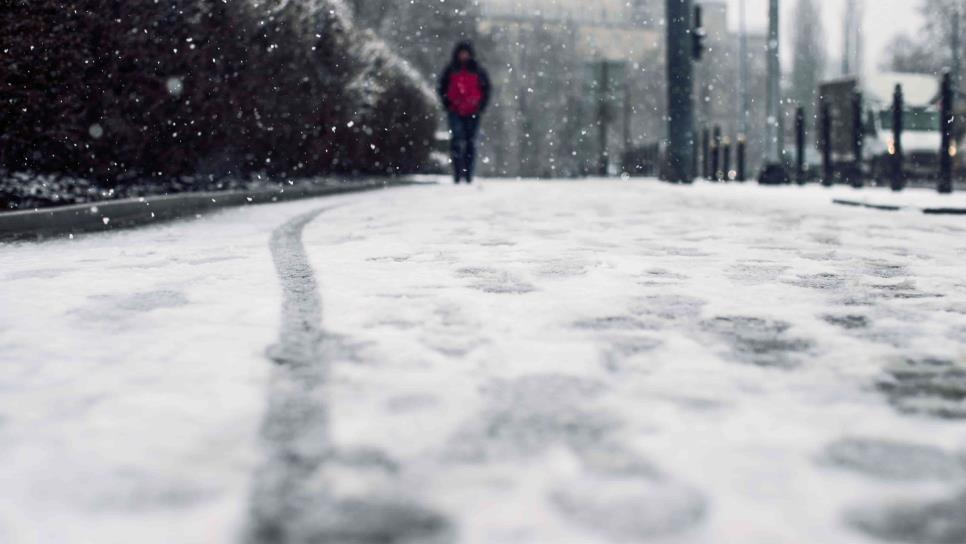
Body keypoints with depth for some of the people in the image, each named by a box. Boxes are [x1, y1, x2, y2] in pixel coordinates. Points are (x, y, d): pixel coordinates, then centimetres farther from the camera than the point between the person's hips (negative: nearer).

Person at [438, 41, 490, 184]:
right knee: (457, 141, -11)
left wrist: (481, 106, 0)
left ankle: (468, 175, 10)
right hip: (455, 113, -1)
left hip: (473, 113, 1)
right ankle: (457, 174, -10)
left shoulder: (478, 71, 7)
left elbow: (486, 89, 11)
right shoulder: (451, 71, 7)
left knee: (470, 143, 4)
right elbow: (442, 88, 12)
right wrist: (448, 105, 0)